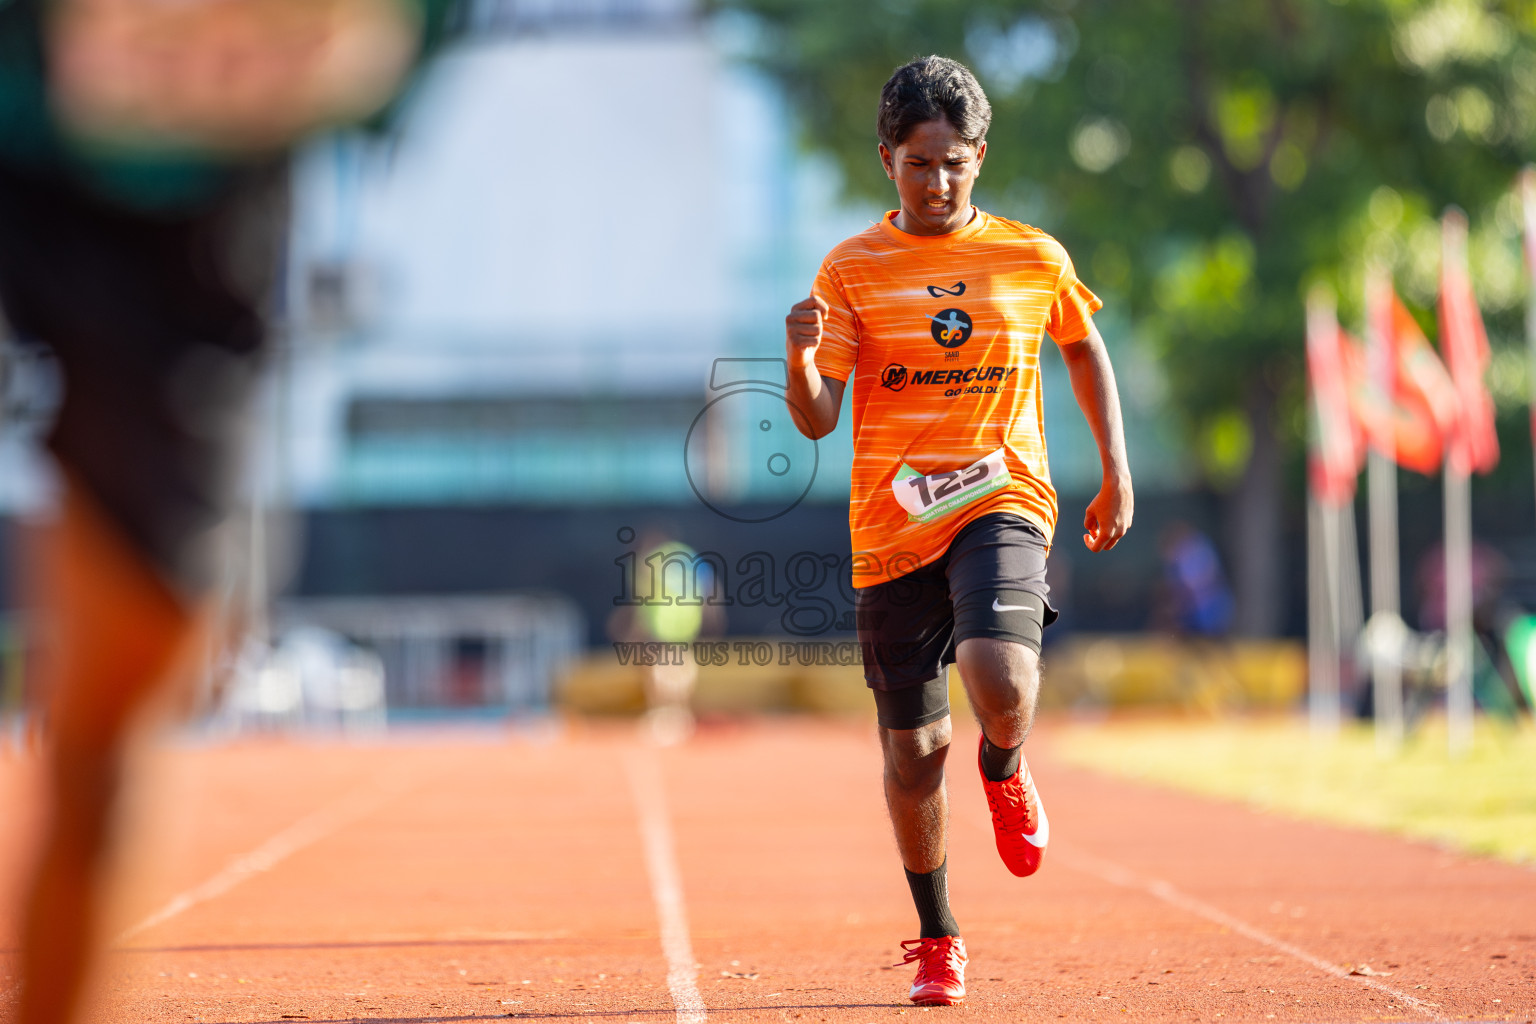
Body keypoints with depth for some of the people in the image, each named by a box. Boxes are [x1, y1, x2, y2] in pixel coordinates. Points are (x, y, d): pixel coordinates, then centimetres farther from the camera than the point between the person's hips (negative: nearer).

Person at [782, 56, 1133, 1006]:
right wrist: (802, 361, -28)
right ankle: (938, 942, 26)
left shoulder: (1033, 258, 3)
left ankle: (1005, 769, 10)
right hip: (892, 527, 1)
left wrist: (1118, 476, 17)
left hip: (1001, 503, -1)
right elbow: (817, 421, -6)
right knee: (914, 749, 5)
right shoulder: (851, 270, 0)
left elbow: (1086, 349, 22)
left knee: (1000, 680, -29)